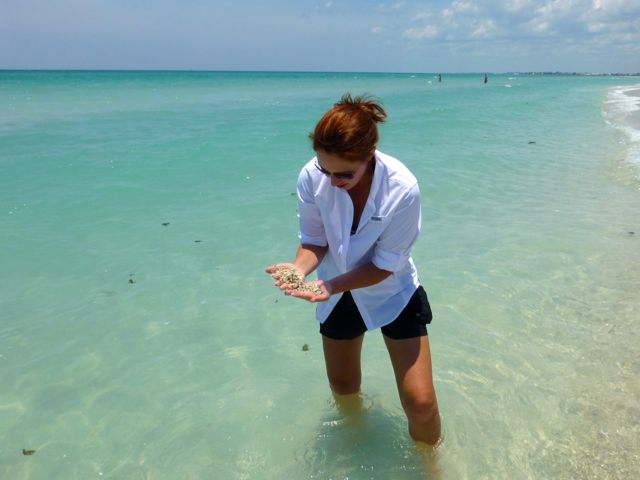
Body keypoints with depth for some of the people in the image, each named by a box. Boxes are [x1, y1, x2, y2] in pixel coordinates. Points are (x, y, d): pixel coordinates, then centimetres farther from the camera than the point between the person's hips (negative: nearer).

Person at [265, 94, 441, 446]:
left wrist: (332, 285, -36)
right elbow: (314, 241, -12)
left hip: (392, 294, -3)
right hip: (338, 294, 3)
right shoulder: (311, 177, -24)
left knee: (420, 403, -5)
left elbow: (385, 264, -23)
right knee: (343, 390, 21)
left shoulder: (403, 189, -31)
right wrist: (299, 268, -33)